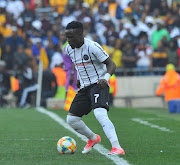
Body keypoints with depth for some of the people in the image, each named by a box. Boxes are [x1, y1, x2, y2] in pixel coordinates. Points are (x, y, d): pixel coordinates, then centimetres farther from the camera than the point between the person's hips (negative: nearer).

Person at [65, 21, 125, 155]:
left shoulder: (92, 47, -17)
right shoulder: (69, 49, 6)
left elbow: (111, 65, -15)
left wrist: (105, 78, -32)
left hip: (99, 85, -8)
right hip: (84, 88, 8)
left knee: (100, 114, -31)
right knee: (71, 119, 4)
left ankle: (117, 148, -37)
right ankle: (93, 138, 31)